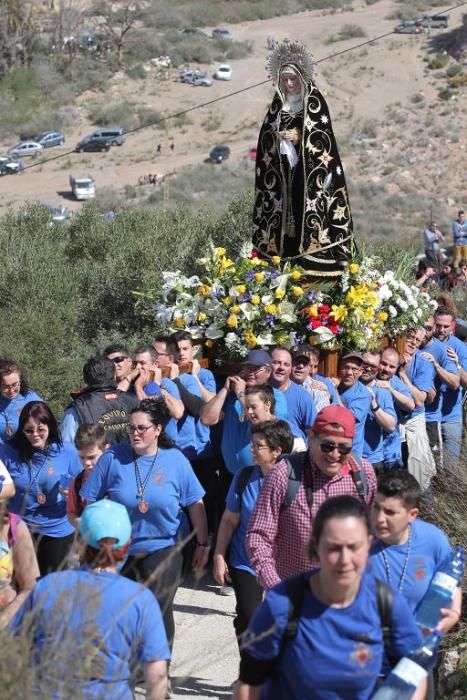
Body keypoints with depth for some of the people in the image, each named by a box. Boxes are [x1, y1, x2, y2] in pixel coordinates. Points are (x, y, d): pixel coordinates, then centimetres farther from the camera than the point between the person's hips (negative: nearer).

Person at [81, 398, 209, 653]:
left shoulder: (175, 460, -5)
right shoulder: (113, 457, -7)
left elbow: (195, 504, 2)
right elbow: (90, 502, -2)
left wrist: (202, 543, 5)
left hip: (161, 549, -1)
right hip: (117, 551, 1)